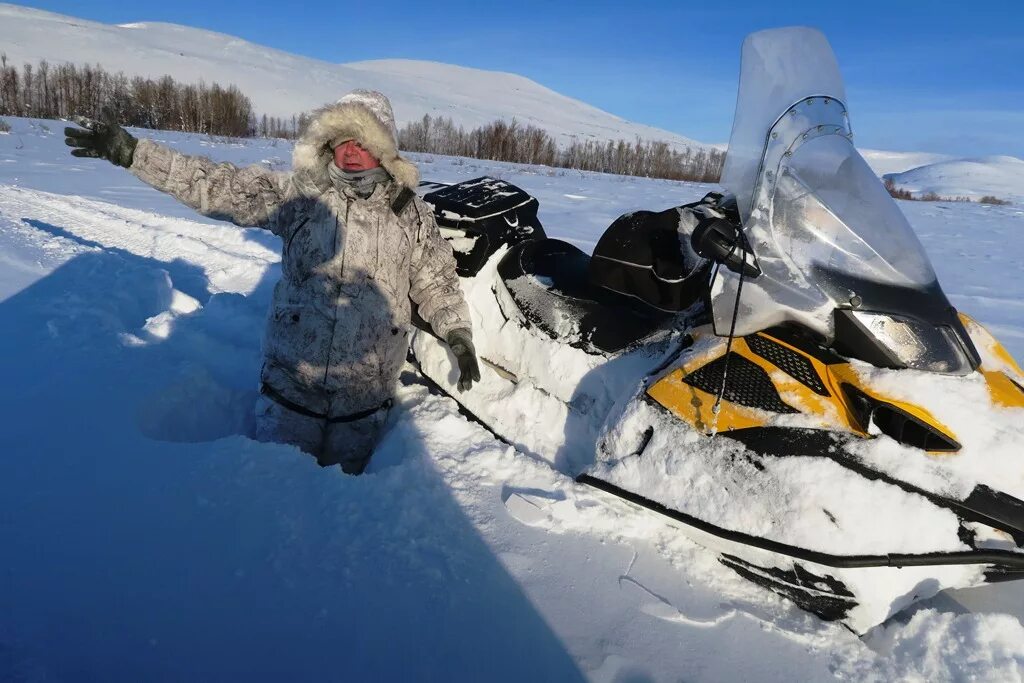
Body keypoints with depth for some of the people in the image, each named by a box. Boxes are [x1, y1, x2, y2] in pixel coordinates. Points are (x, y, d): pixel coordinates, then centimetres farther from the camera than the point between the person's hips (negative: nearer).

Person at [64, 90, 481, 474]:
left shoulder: (412, 215, 0)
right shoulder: (299, 195, -2)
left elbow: (437, 283, 8)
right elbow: (216, 185, -6)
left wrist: (458, 334, -2)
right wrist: (131, 152, -11)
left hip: (363, 405, 1)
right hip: (290, 390, 0)